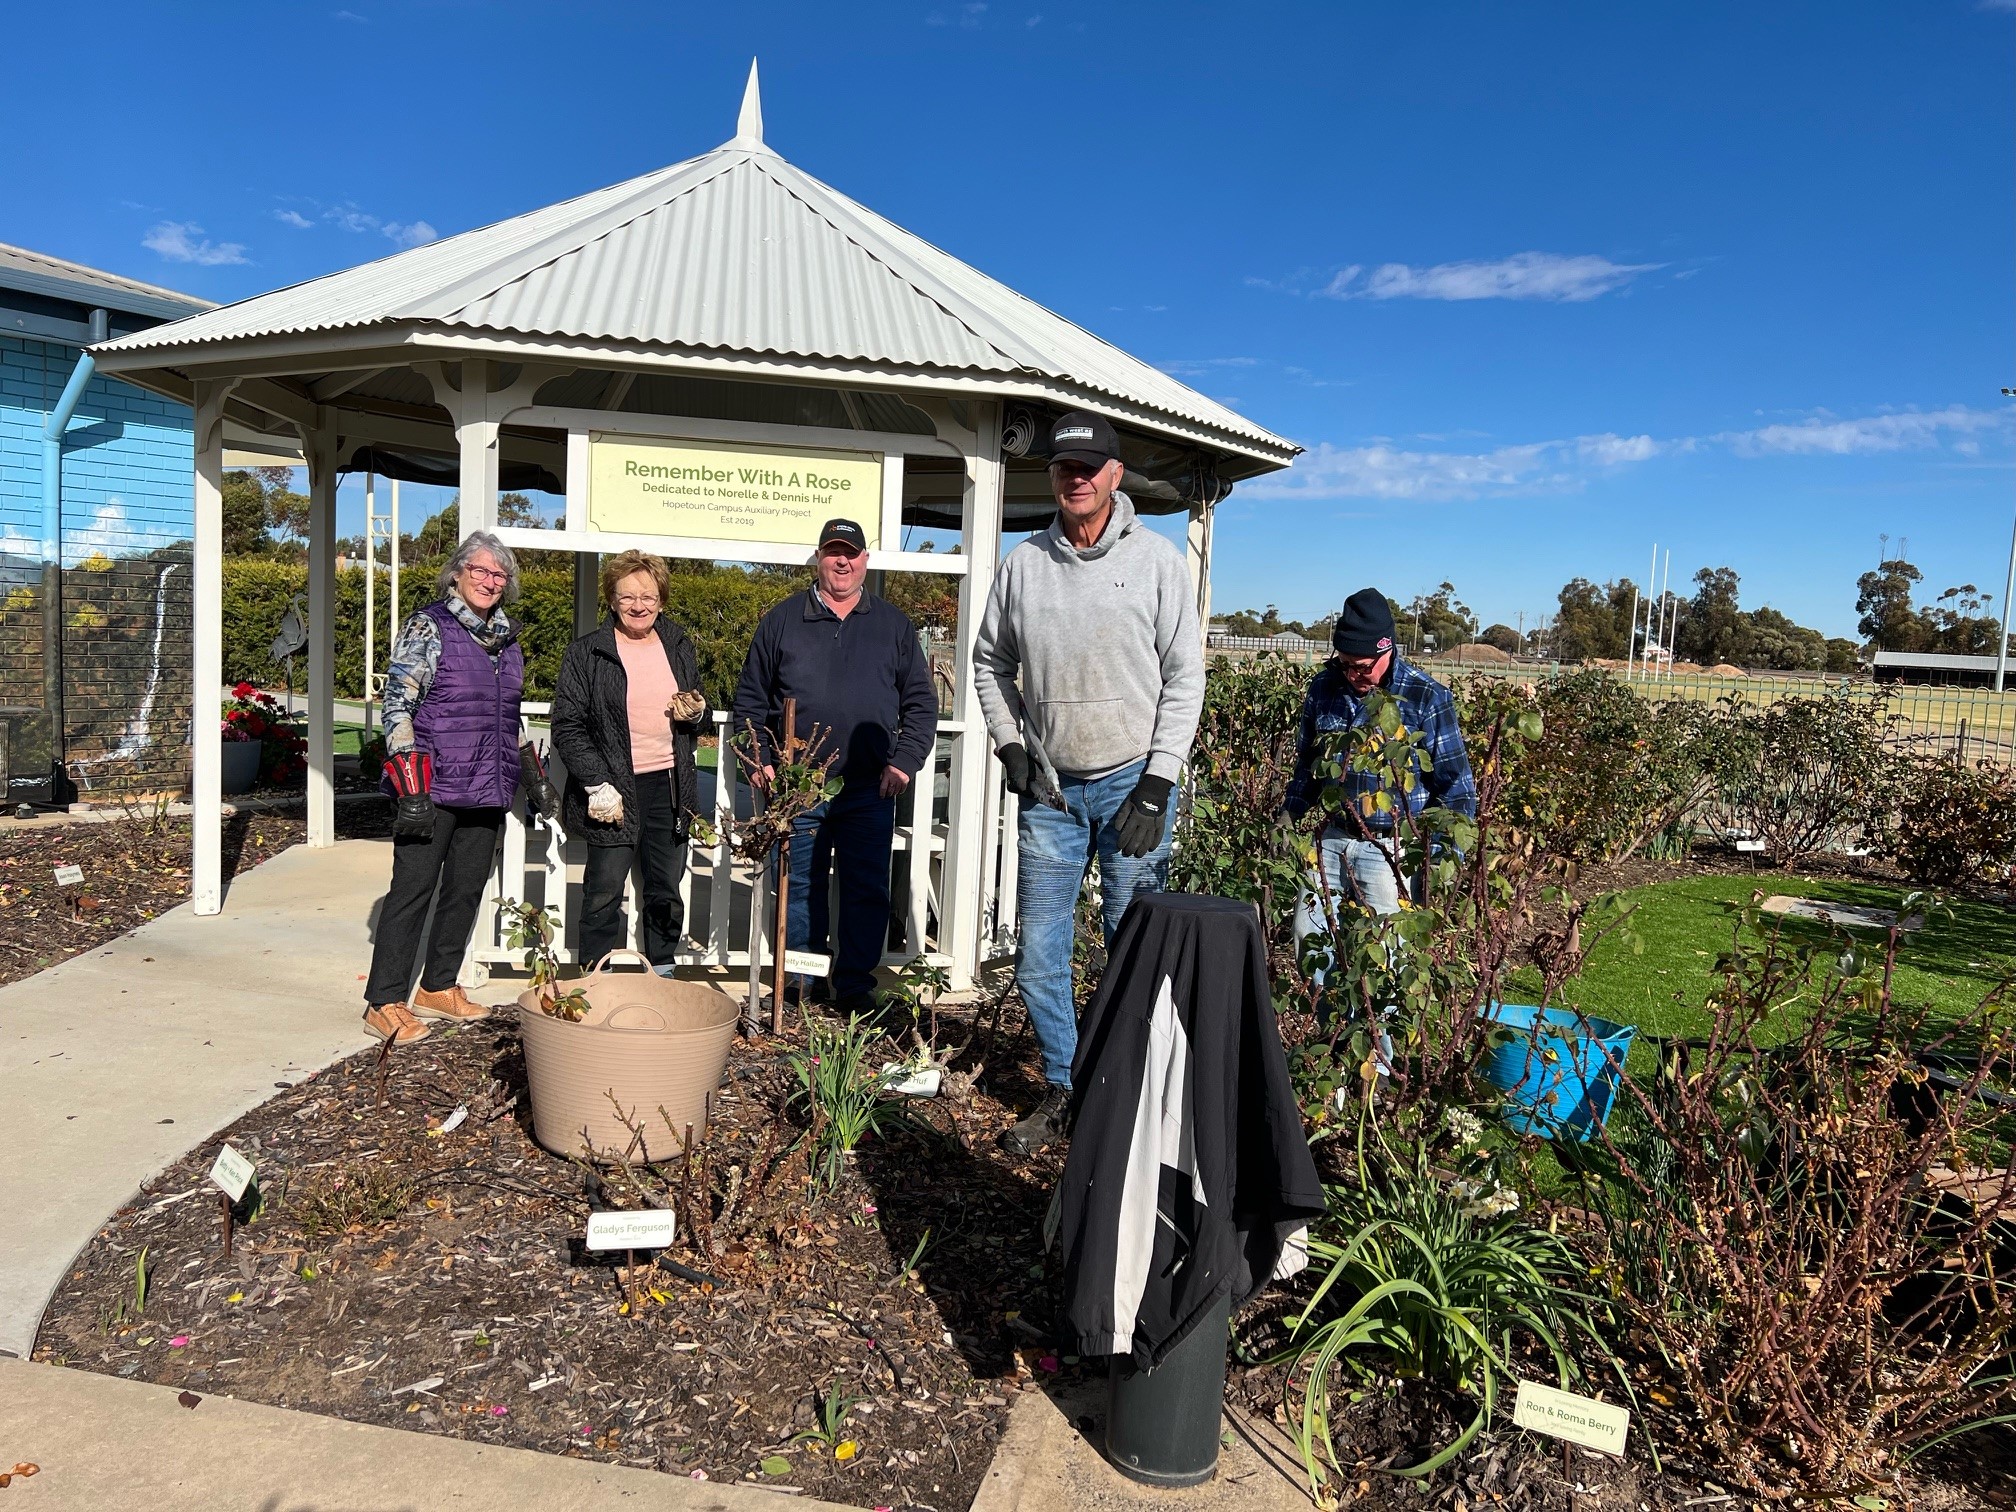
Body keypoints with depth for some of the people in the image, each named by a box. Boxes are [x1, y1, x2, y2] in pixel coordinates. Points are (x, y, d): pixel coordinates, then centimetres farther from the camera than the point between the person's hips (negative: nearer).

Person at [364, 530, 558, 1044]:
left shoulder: (507, 639, 13)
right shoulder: (428, 628, -6)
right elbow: (397, 708, -10)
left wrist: (534, 777, 20)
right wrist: (411, 789, -17)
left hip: (487, 790, 6)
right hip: (434, 788, -6)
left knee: (466, 888, 11)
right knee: (414, 888, -3)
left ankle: (438, 988, 24)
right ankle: (385, 1003, 6)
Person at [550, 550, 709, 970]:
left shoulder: (680, 647, 11)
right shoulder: (585, 654, -3)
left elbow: (697, 712, 23)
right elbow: (567, 727, -7)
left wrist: (696, 713, -2)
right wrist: (597, 785, -15)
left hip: (670, 786, 4)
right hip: (613, 790, -4)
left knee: (666, 891, 11)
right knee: (604, 893, 1)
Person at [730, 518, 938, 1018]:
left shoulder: (894, 625, 10)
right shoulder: (781, 621, 9)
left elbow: (921, 702, 10)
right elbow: (750, 700, 11)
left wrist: (904, 761, -2)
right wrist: (758, 761, 0)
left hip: (870, 790, 0)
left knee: (867, 892, 2)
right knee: (800, 890, 7)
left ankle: (854, 987, 13)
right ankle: (799, 988, 18)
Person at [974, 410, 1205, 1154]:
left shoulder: (1157, 560, -2)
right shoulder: (1023, 564, 5)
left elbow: (1184, 679, -3)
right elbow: (991, 659, 18)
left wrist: (1156, 786, -9)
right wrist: (1010, 742, 5)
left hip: (1130, 784, -3)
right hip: (1049, 787, 3)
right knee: (1040, 951, 6)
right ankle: (1063, 1088, 22)